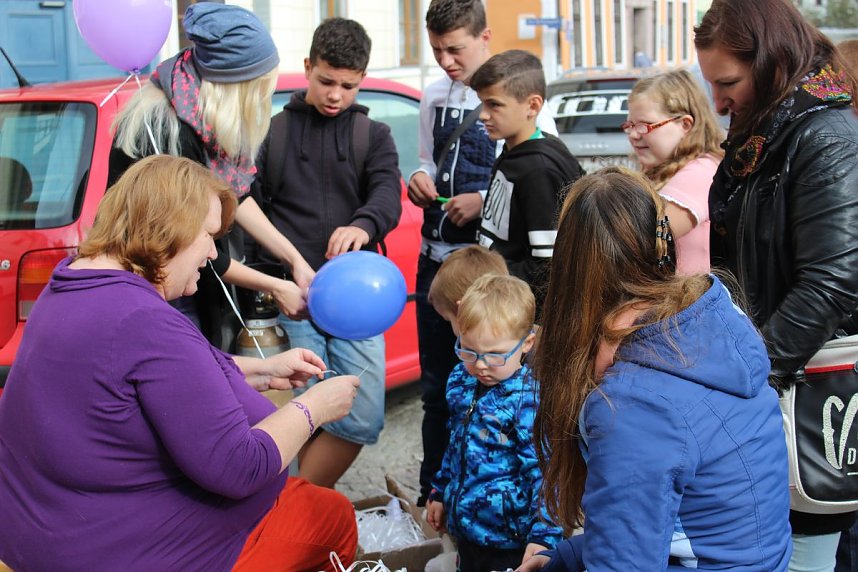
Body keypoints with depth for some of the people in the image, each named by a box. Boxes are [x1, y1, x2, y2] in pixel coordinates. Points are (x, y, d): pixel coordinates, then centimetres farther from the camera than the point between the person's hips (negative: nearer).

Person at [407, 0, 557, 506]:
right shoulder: (435, 97, 11)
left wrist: (484, 202, -18)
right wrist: (420, 179, 1)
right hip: (436, 256, 7)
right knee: (436, 386, 15)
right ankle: (433, 496, 29)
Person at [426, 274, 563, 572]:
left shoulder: (530, 399, -21)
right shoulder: (460, 382, 1)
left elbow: (544, 471, -21)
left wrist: (544, 535, -25)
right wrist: (439, 493, 23)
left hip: (508, 540, -7)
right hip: (465, 526, 7)